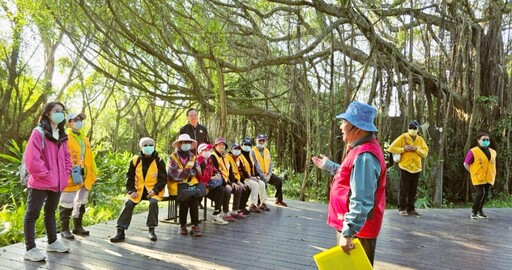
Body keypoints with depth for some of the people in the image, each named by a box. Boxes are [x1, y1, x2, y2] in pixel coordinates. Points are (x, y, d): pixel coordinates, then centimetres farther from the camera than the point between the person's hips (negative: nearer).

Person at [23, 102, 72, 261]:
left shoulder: (62, 135, 11)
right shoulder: (39, 132, -12)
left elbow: (66, 156, 19)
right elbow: (31, 158, -19)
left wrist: (66, 173, 6)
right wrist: (45, 175, -17)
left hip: (57, 182, 8)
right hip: (40, 183, -8)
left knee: (50, 212, 20)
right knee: (32, 214, 2)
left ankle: (52, 242, 32)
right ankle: (30, 249, 7)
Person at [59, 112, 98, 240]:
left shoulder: (84, 138, 15)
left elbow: (89, 156, 17)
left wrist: (93, 171, 16)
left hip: (83, 176, 8)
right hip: (70, 176, -8)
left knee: (81, 203, 17)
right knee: (67, 204, 1)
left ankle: (78, 227, 30)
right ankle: (64, 229, 14)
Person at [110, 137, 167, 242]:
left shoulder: (159, 161, -2)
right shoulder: (136, 160, 5)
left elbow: (163, 178, -2)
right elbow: (130, 177, 10)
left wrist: (155, 190, -15)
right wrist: (131, 191, -4)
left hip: (153, 190, -3)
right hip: (138, 189, 3)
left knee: (153, 202, -31)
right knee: (128, 204, -18)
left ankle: (152, 230, -15)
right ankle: (120, 232, -9)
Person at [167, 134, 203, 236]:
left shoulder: (193, 157, 16)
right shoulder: (173, 157, 5)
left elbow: (196, 171, 1)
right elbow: (173, 174, -10)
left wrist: (183, 172, -11)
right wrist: (188, 171, -6)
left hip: (191, 184, 3)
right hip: (177, 185, -3)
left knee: (194, 197, -27)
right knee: (186, 197, -29)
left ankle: (195, 225, -24)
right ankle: (182, 225, -10)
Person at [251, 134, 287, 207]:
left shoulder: (267, 151, 11)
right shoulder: (253, 151, -7)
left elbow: (270, 164, 5)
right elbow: (256, 165, -15)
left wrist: (269, 175, -10)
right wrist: (263, 176, -20)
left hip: (267, 173, 6)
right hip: (258, 174, -6)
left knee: (279, 180, -5)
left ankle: (279, 200, 10)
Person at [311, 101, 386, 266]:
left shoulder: (364, 156, -26)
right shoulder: (362, 149, 9)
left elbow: (361, 202, -30)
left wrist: (347, 233, -29)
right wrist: (328, 165, 29)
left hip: (356, 229, -10)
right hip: (352, 225, 10)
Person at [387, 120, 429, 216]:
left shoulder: (420, 140, 9)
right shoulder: (402, 137, -3)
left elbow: (425, 152, 2)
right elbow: (391, 148, -7)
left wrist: (416, 149, -14)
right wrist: (403, 149, -17)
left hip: (416, 168, 4)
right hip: (405, 167, -4)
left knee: (413, 190, 10)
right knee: (403, 189, -1)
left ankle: (411, 209, 19)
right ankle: (402, 208, 8)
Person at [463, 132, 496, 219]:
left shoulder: (493, 152, 9)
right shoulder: (473, 151, -10)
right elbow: (466, 164, -4)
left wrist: (493, 174, 14)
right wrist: (473, 172, -5)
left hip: (489, 178, 6)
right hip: (478, 178, -6)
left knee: (486, 194, 11)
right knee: (480, 194, -12)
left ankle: (479, 211, 28)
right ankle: (474, 212, 2)